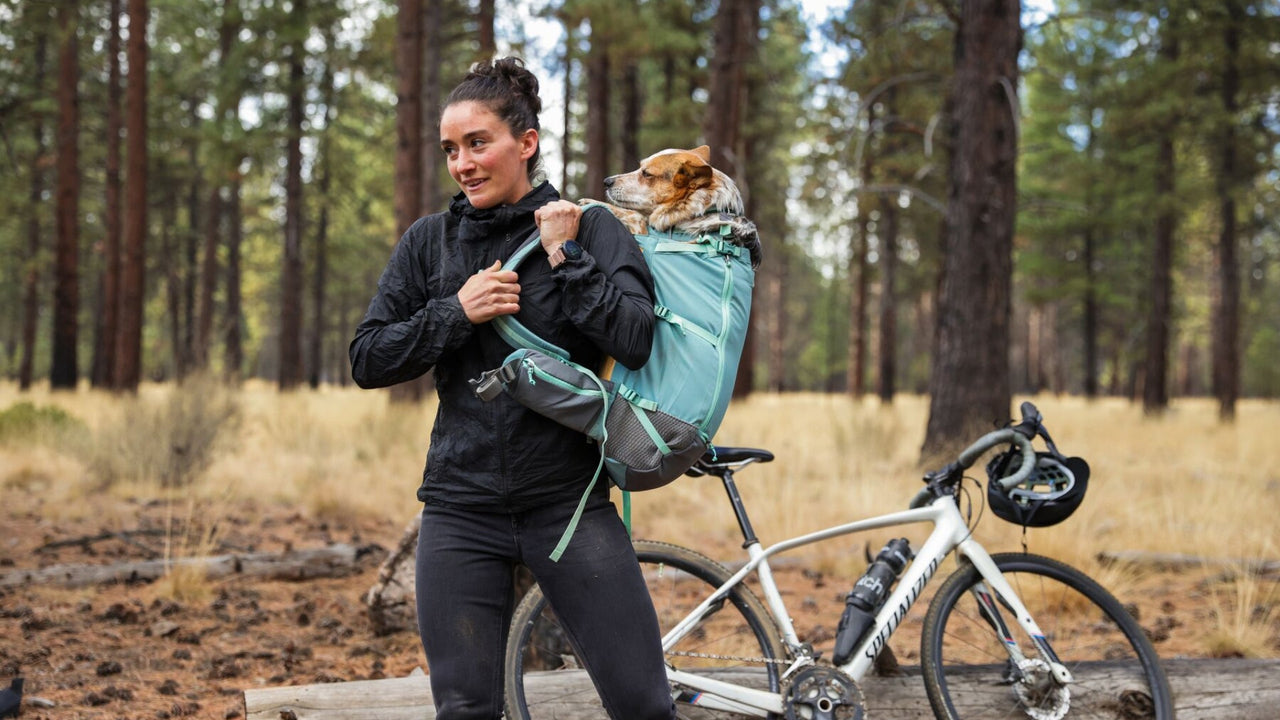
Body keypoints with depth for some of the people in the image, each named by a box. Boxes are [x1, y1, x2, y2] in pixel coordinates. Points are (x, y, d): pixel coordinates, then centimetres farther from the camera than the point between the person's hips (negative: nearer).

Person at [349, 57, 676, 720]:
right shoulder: (429, 242, 8)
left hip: (570, 500, -2)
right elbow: (368, 360, 4)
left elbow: (636, 342, -12)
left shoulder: (591, 229, 1)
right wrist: (457, 312, -8)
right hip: (461, 508, 2)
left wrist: (565, 258, -14)